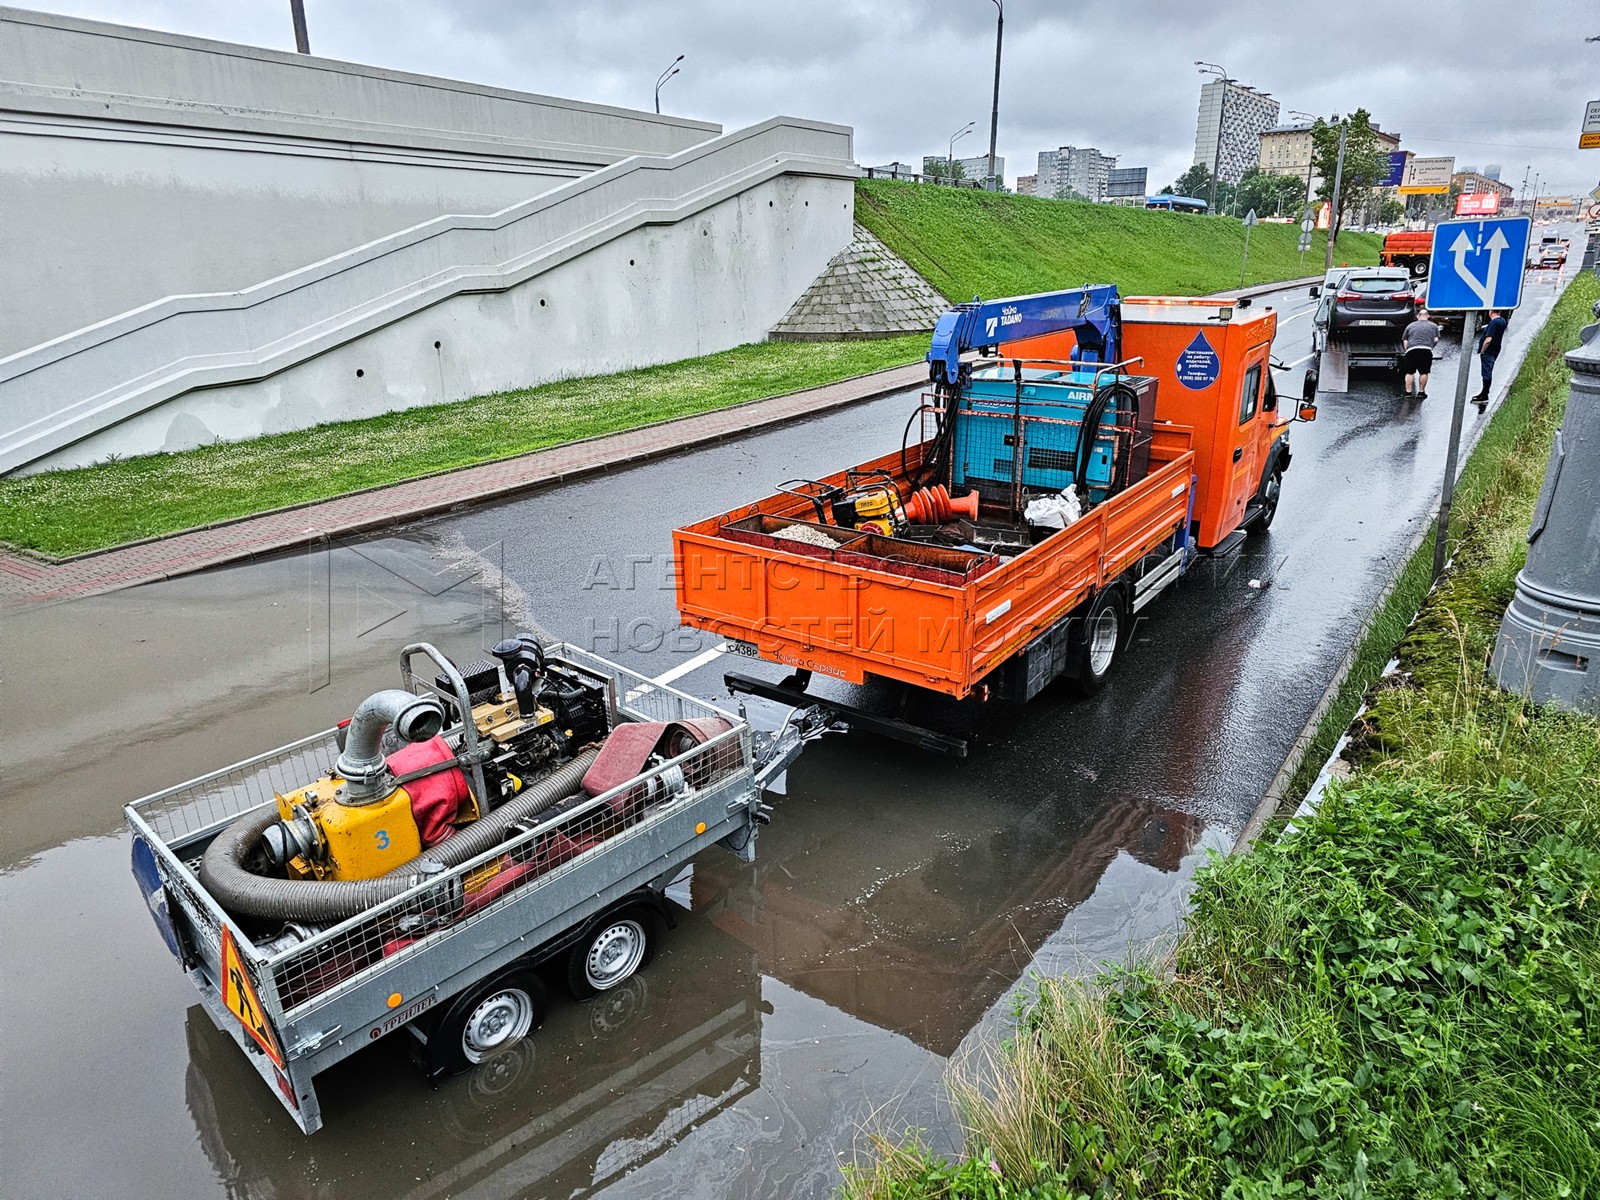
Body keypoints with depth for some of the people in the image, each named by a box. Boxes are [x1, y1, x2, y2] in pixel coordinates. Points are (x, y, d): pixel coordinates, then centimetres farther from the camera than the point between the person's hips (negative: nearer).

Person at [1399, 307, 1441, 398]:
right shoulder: (1433, 326, 22)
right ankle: (1421, 392, 13)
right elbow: (1436, 340, 14)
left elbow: (1405, 341, 16)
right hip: (1426, 350, -1)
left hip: (1411, 350, 1)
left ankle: (1408, 392, 5)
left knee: (1409, 372, 10)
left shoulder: (1410, 326, 22)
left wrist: (1406, 351, 23)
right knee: (1424, 373, 10)